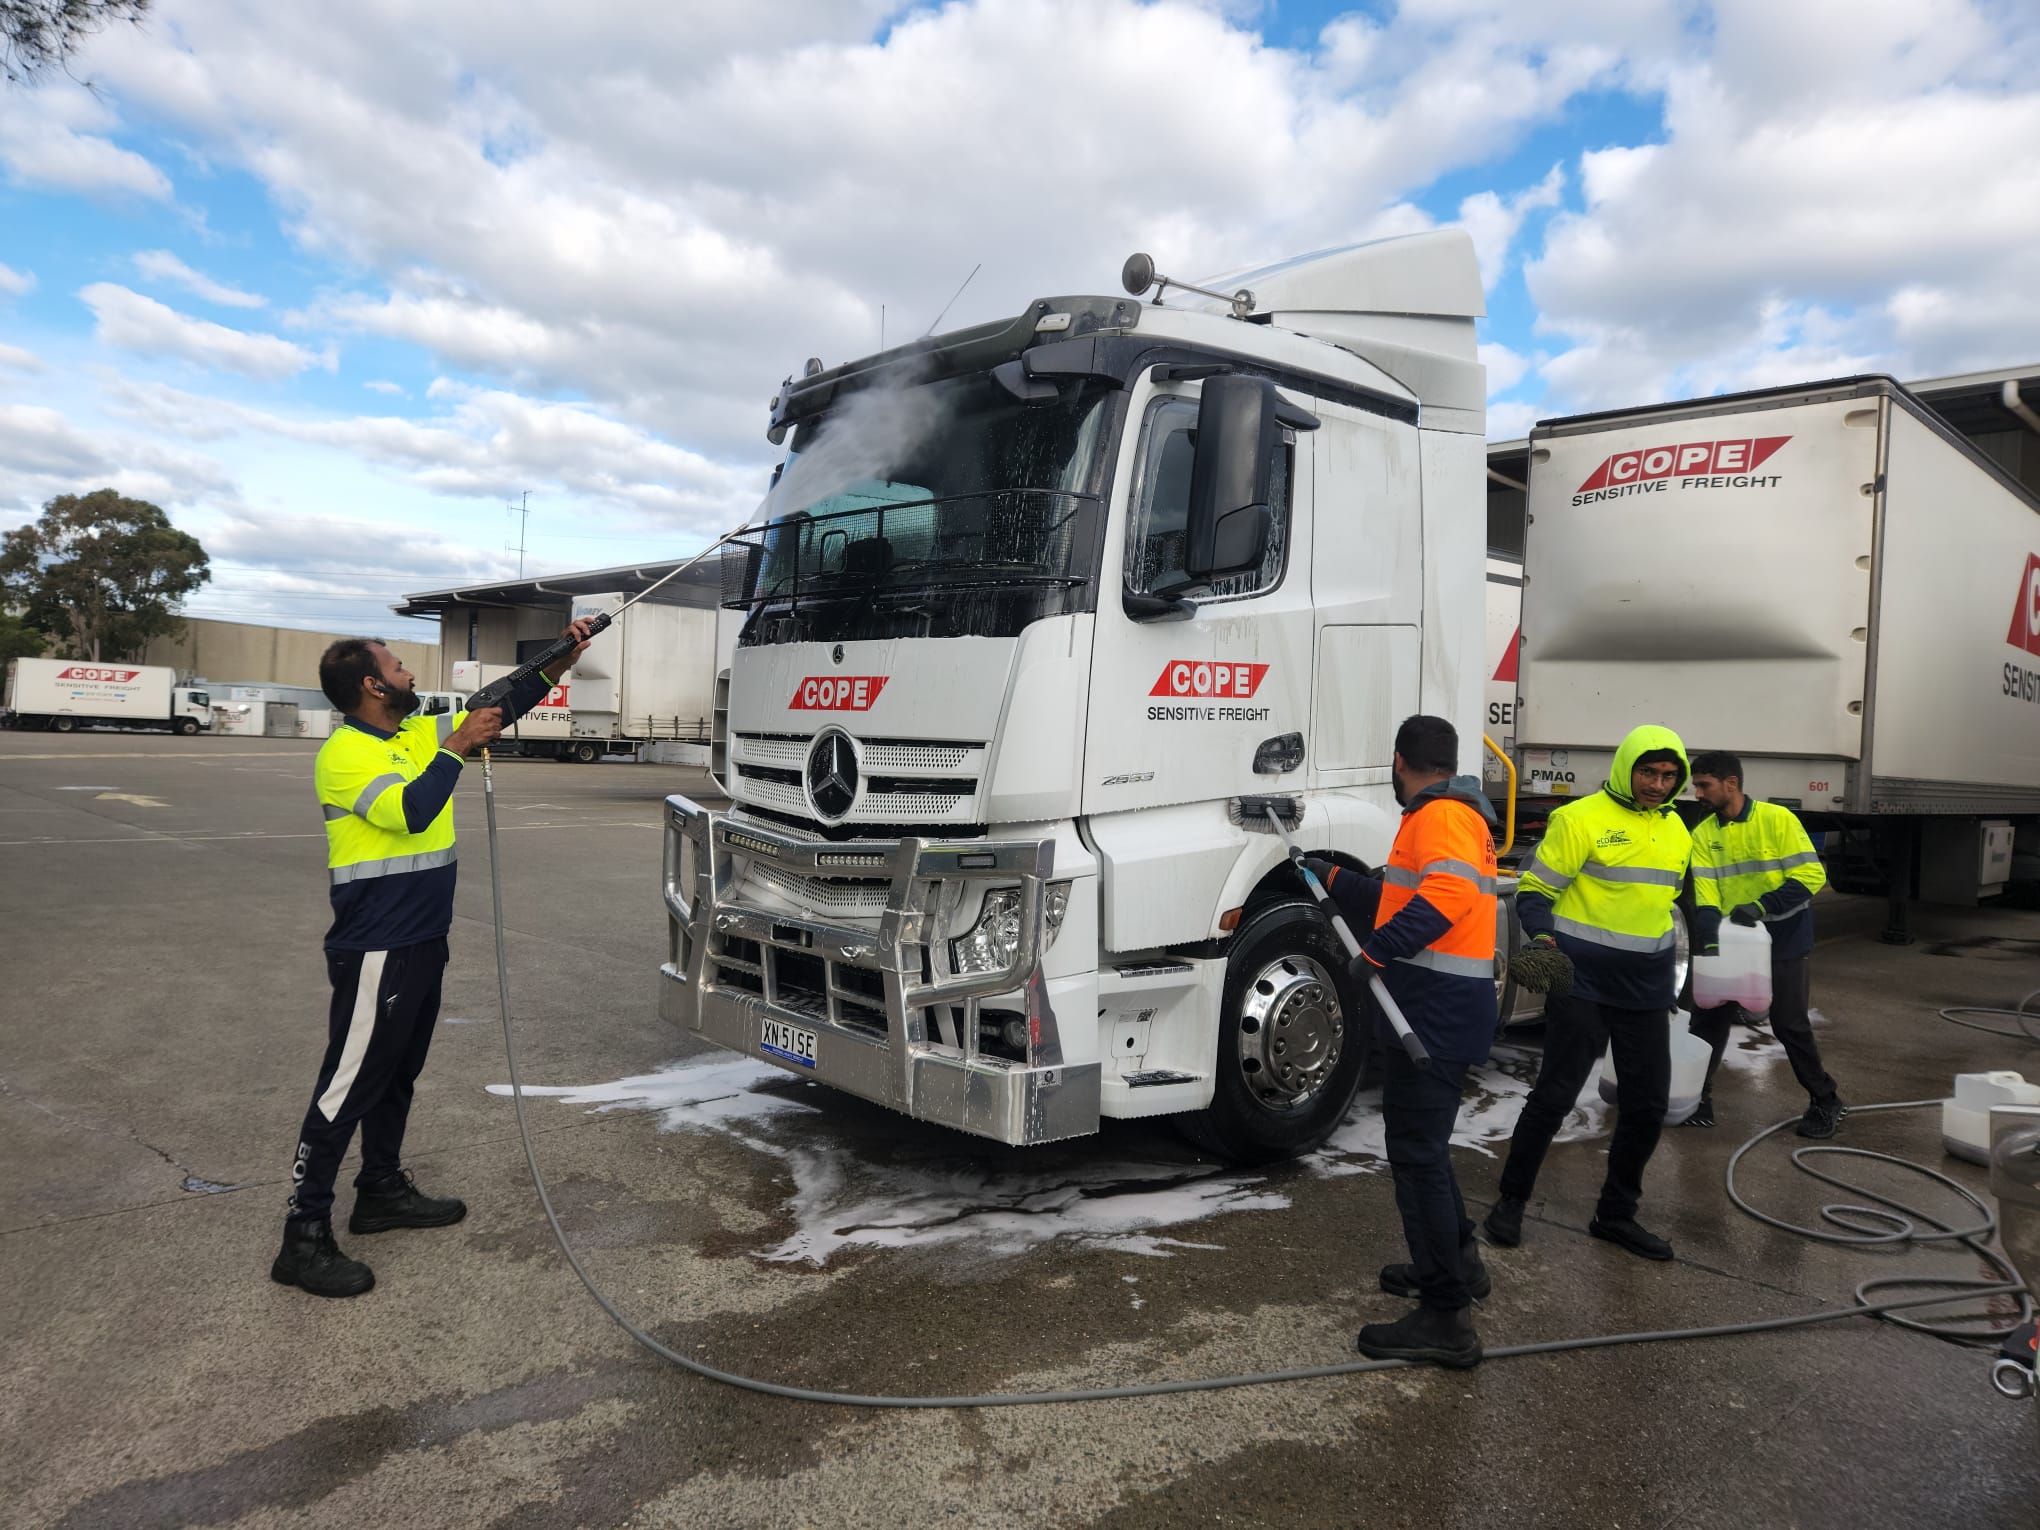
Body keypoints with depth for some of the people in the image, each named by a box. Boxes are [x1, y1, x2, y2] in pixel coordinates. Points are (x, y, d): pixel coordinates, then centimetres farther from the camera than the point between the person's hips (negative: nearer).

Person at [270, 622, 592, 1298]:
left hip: (422, 940, 9)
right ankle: (303, 1237, 4)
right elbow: (410, 811, -30)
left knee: (398, 1073, 20)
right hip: (376, 952, -9)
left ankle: (382, 1190, 35)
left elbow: (502, 709, 15)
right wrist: (457, 749, -22)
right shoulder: (346, 753, -16)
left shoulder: (420, 734, 9)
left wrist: (559, 662, 6)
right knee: (347, 1087, -4)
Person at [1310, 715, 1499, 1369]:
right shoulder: (1447, 816, 21)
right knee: (1419, 1138, 23)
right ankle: (1456, 1260, 39)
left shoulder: (1443, 814, -12)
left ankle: (1446, 1319, -3)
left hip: (1436, 1012, -11)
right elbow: (1396, 900, 29)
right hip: (1432, 1009, 11)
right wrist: (1332, 879, 35)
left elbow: (1446, 894, -30)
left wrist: (1378, 951, -28)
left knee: (1418, 1151, -8)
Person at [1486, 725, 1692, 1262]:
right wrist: (1542, 937, -28)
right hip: (1583, 983, -7)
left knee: (1648, 1104, 10)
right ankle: (1512, 1200, 16)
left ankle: (1617, 1214, 26)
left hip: (1648, 990, 7)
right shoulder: (1582, 818, -10)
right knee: (1554, 1095, -2)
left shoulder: (1676, 830, 12)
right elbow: (1535, 889, -10)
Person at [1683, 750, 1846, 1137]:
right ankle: (1698, 1095, 20)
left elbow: (1811, 876, -17)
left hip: (1784, 943, -4)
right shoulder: (1703, 835, -2)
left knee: (1790, 1025, 2)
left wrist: (1761, 907, -27)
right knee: (1710, 1018, 6)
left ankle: (1826, 1101, 22)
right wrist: (1709, 943, -22)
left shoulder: (1778, 819, -14)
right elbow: (1705, 896, -8)